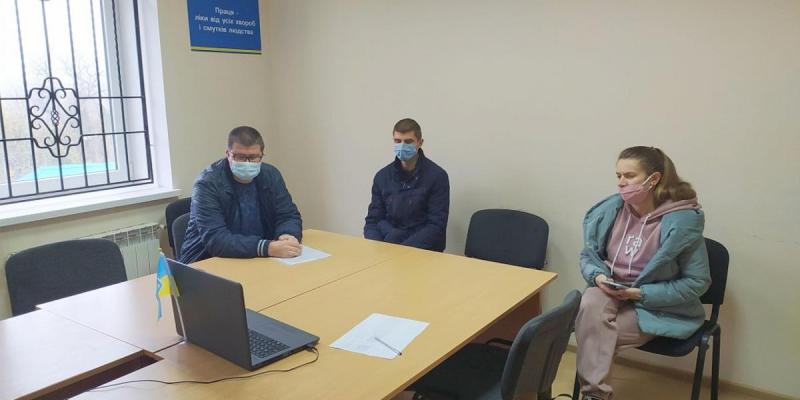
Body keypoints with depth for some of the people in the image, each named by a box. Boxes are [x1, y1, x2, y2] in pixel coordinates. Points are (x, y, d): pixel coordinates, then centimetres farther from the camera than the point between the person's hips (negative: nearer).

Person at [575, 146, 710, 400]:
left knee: (594, 338, -26)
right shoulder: (609, 210, -3)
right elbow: (588, 255, 9)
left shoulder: (683, 221, -16)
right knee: (589, 305, -31)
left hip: (656, 307, -4)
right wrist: (597, 276, -15)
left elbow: (697, 282, -13)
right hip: (609, 293, 4)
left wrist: (640, 294, -19)